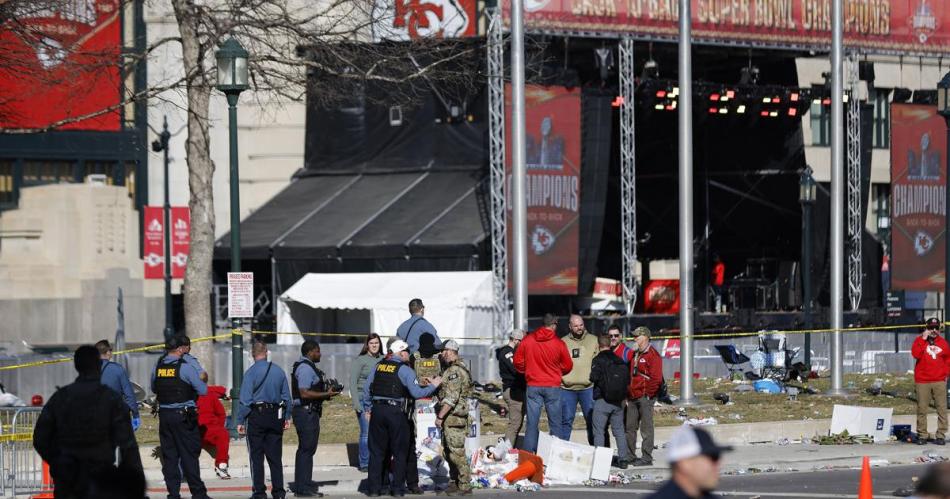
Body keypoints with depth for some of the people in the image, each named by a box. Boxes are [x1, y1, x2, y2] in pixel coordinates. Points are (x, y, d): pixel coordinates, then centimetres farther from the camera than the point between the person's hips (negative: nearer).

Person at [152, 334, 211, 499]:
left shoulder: (158, 367, 5)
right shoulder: (185, 368, -11)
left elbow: (153, 388, 19)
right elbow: (203, 390, -8)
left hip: (164, 414, 5)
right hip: (183, 416, -5)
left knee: (169, 455, 8)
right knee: (189, 455, -1)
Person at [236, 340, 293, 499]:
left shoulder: (251, 372, -9)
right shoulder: (279, 371, 5)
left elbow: (245, 399, -12)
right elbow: (286, 396, 10)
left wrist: (240, 421, -8)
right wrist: (287, 417, 18)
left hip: (256, 416, -4)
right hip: (276, 416, 4)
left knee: (256, 456, 1)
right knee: (275, 456, 9)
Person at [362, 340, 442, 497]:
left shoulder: (379, 366, 10)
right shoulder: (405, 369, -5)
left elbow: (366, 388, 12)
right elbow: (417, 393, -12)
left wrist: (367, 409, 20)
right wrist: (433, 386, 2)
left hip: (377, 411, 4)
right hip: (396, 412, -4)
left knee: (376, 451, 9)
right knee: (399, 452, 7)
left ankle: (373, 488, 6)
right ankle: (398, 489, 7)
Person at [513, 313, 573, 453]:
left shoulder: (527, 340, -2)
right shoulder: (558, 343, -8)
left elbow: (517, 361, 3)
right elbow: (567, 366, 1)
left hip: (533, 386, 2)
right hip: (553, 387, -2)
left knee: (532, 424, 5)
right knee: (555, 424, 6)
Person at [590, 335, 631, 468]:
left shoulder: (598, 360, -9)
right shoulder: (620, 361, 6)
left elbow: (594, 377, -20)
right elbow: (628, 380, 6)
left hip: (602, 401, -5)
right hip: (618, 402, 5)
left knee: (599, 431, 0)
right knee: (619, 430, 12)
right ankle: (623, 459, 9)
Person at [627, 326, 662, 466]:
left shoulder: (653, 355, -9)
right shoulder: (635, 354, 18)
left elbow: (656, 378, -14)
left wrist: (649, 393, -13)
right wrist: (628, 392, 16)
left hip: (645, 397, -9)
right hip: (632, 397, 9)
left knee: (646, 428, -4)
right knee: (630, 427, 10)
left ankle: (647, 457, -1)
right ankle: (629, 455, 18)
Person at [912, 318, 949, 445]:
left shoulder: (943, 342, 10)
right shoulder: (919, 340, 3)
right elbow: (916, 354, -15)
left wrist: (946, 373, 9)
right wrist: (923, 339, -15)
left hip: (939, 381, 2)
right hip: (922, 381, -2)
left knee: (942, 408, -3)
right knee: (922, 409, -1)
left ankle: (941, 435, 1)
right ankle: (922, 434, 6)